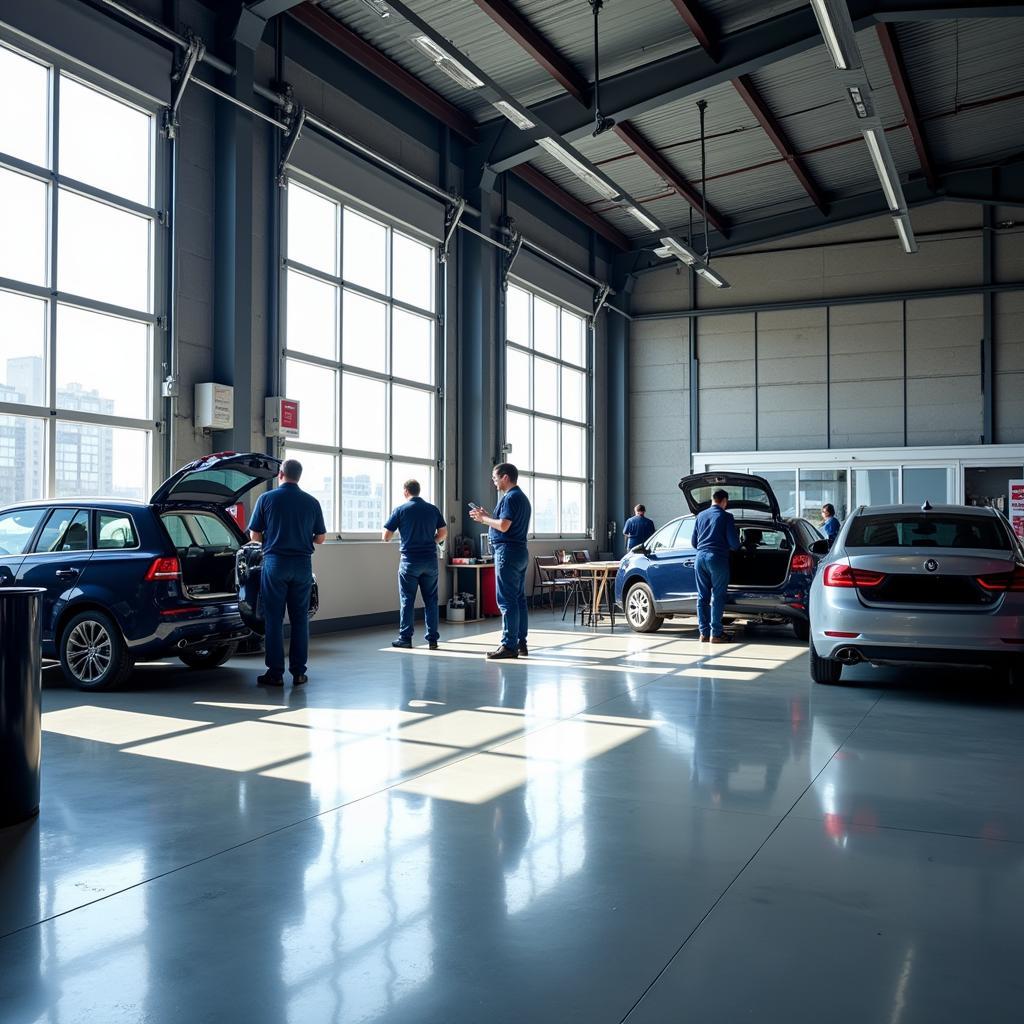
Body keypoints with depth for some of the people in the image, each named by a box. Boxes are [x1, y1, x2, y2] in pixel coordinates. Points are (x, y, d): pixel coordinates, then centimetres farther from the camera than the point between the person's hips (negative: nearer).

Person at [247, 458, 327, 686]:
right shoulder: (312, 502, 4)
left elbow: (254, 535, -1)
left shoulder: (266, 498, -2)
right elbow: (320, 538, 8)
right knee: (300, 619, 8)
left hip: (275, 563, -2)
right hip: (302, 565, 2)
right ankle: (298, 672, 10)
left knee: (274, 620, 3)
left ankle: (275, 673, 3)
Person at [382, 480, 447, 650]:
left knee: (407, 600, 5)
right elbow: (443, 533, 8)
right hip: (430, 560, 3)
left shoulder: (400, 510, -5)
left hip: (410, 560, -3)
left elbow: (386, 536, -1)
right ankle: (432, 639, 8)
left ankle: (405, 638, 7)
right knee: (431, 600, 8)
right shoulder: (433, 509, 5)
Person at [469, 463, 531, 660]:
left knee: (506, 600, -9)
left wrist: (483, 518, -8)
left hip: (507, 551, -11)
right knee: (519, 599, 11)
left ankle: (509, 645, -9)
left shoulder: (510, 498, -13)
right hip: (521, 551, 11)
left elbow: (503, 526, -22)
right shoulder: (522, 497, 19)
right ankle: (521, 643, 14)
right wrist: (485, 518, 17)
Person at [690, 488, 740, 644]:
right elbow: (734, 542, -7)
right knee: (717, 597, -1)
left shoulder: (701, 516, 13)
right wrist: (733, 547, 16)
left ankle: (703, 632, 9)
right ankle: (715, 634, -2)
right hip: (718, 558, -5)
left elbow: (693, 541, 18)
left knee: (702, 596, 8)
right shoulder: (726, 516, -4)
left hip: (701, 557, 5)